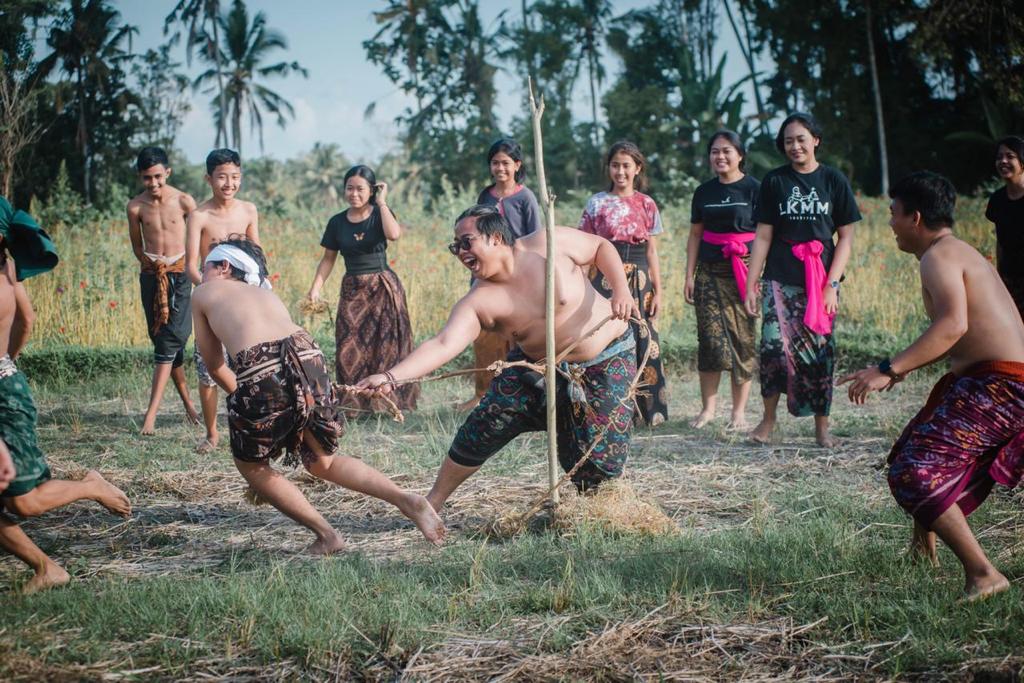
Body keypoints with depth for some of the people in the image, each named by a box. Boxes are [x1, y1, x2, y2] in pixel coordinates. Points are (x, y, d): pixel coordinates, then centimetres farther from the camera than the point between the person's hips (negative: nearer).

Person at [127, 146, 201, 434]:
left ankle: (151, 413, -14)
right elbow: (137, 246, 11)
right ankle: (187, 401, 20)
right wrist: (151, 261, -6)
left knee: (169, 341, -11)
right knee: (163, 341, 7)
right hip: (151, 276, 3)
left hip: (179, 274, -3)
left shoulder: (184, 202, -7)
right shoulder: (136, 207, -2)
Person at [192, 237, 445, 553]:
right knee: (322, 463, 25)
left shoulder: (204, 293, 23)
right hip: (309, 357, 5)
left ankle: (326, 535, 15)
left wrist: (241, 396, 45)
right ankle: (406, 500, 6)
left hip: (262, 373, -5)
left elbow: (215, 366, 29)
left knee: (251, 465, 21)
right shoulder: (266, 294, 35)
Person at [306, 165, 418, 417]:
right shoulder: (337, 222, 5)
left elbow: (394, 234, -24)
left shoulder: (380, 214, -2)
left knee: (385, 344, -2)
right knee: (350, 348, -1)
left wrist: (381, 202, -16)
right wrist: (315, 288, -2)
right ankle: (353, 404, 8)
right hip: (352, 290, 2)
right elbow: (328, 259, 9)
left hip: (382, 288, -2)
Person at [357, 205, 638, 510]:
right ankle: (433, 501, 10)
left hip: (607, 361, -3)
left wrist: (621, 289, -22)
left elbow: (601, 247, -6)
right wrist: (391, 376, -44)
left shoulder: (549, 245, -21)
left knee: (599, 458, -9)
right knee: (482, 428, -7)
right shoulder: (478, 302, -17)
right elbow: (443, 345, -30)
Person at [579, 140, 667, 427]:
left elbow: (652, 252, 9)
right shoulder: (597, 203, 3)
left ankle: (646, 409, 9)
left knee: (642, 342, 0)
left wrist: (658, 292, 4)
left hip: (639, 280, 2)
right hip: (605, 278, -2)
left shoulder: (647, 205, 8)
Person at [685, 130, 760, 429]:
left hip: (743, 270, -3)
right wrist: (689, 276, 10)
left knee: (742, 338, -2)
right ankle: (708, 408, 9)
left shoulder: (753, 189, -1)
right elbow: (695, 236, 15)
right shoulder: (704, 192, 12)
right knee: (710, 339, 0)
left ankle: (739, 411, 5)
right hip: (709, 272, 3)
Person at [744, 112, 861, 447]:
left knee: (820, 351, 0)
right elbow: (763, 236, 6)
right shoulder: (774, 181, 6)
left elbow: (846, 238, 3)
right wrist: (751, 284, 1)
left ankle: (822, 426, 13)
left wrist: (832, 284, -6)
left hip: (821, 281, 0)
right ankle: (769, 417, 4)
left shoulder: (834, 180, 4)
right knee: (774, 345, -13)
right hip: (780, 280, 0)